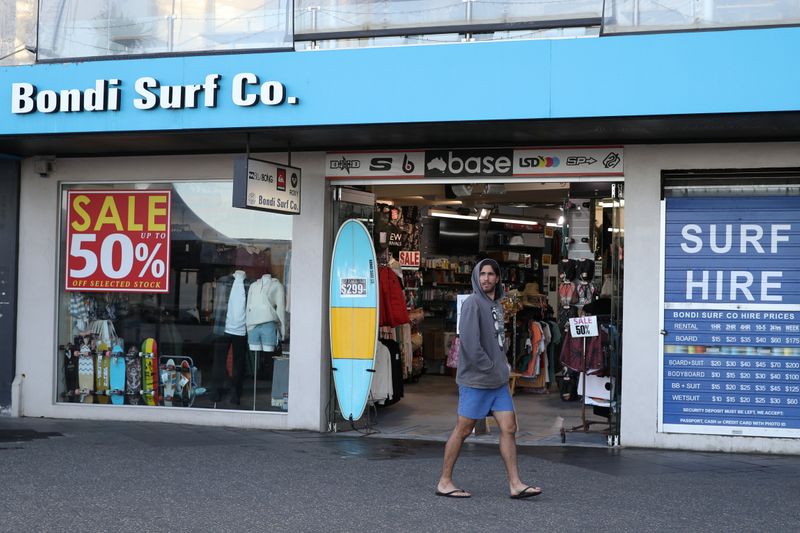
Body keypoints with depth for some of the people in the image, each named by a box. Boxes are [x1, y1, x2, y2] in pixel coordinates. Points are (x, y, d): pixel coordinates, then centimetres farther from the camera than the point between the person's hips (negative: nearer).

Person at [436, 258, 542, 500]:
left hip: (498, 381, 8)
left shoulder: (497, 305, 15)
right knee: (463, 430, 1)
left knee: (509, 428, 4)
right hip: (475, 380, -8)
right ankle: (444, 482, 12)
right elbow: (470, 342, -20)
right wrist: (490, 368, -16)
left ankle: (515, 484, 9)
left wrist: (502, 367, 7)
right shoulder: (472, 303, -12)